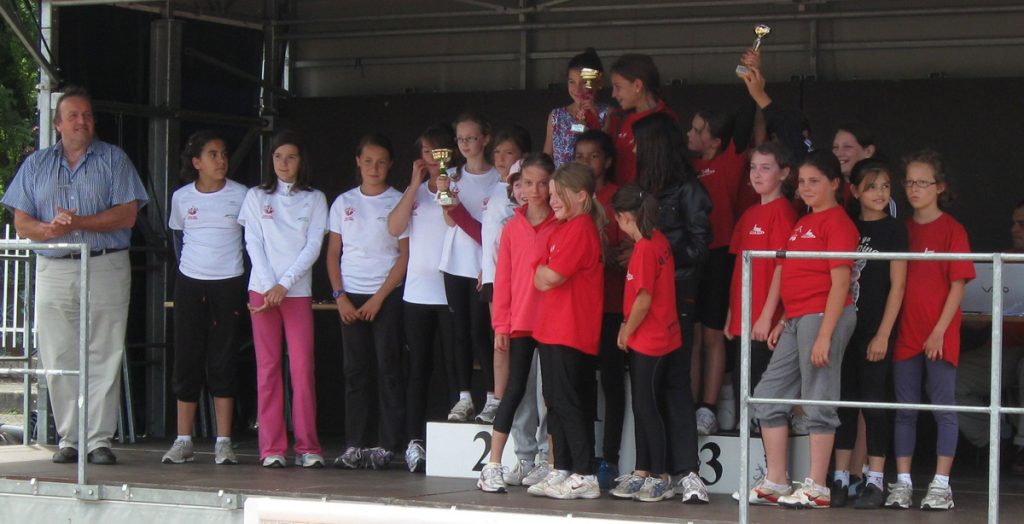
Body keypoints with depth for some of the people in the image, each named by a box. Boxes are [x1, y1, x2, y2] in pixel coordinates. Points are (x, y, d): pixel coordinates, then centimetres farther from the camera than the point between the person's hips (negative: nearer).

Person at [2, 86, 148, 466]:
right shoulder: (36, 165, 15)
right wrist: (50, 229, -15)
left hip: (106, 268, -2)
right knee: (58, 359, 0)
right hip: (54, 271, 2)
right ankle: (69, 439, 7)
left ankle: (99, 439, -3)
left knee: (104, 358, -5)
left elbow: (127, 214, -4)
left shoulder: (113, 160, 8)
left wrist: (78, 223, -14)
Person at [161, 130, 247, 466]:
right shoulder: (181, 198, 3)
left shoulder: (240, 196, -2)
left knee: (223, 362, -2)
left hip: (228, 286, -2)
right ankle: (183, 441, 6)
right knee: (187, 361, 2)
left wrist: (249, 285, 2)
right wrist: (189, 267, 12)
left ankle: (223, 443, 0)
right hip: (190, 286, 2)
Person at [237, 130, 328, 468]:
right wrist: (269, 285, -9)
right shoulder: (256, 197, 11)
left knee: (303, 367, -5)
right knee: (268, 367, -1)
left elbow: (313, 246, 1)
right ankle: (272, 448, 0)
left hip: (298, 291, -1)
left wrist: (284, 284, -9)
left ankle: (307, 447, -3)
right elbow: (253, 244, 4)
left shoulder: (314, 199, 9)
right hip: (262, 288, 1)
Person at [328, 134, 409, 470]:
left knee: (388, 368, -3)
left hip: (386, 296, -3)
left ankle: (386, 446, -1)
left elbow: (405, 255, -4)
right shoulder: (344, 203, 10)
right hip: (350, 297, 3)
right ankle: (354, 445, 6)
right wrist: (340, 296, -2)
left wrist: (379, 298, -10)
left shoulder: (398, 202, 0)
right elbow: (333, 253, 10)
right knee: (355, 370, 3)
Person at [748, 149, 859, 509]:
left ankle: (816, 488, 1)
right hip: (796, 319, 10)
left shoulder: (836, 221, -8)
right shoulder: (803, 224, 19)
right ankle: (775, 483, 16)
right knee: (768, 397, 10)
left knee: (818, 402, -5)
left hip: (824, 316, -10)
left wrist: (825, 334, -19)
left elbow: (840, 281, -14)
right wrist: (784, 322, 15)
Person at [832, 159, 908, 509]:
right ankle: (840, 478, 11)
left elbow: (897, 285, -6)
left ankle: (875, 482, 4)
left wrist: (883, 334, -11)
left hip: (875, 330, -4)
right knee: (844, 401, 6)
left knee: (874, 401, -1)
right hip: (843, 326, 4)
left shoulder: (894, 230, -2)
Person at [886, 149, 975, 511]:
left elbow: (958, 285, -7)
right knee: (904, 408, 7)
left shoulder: (952, 230, -4)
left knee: (943, 407, 0)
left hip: (939, 335, -4)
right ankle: (902, 483, 13)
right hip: (905, 334, 4)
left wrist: (939, 331, -13)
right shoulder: (902, 229, 9)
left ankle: (941, 485, 4)